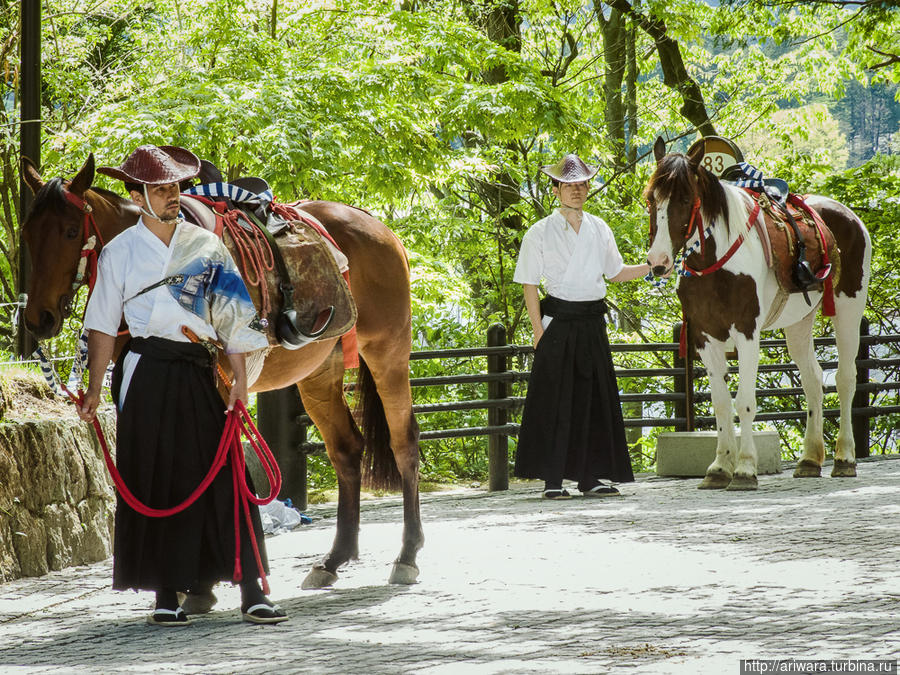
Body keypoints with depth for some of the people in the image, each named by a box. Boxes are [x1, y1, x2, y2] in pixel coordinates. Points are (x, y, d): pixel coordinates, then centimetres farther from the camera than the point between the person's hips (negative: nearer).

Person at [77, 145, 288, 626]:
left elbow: (232, 318, 7)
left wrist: (239, 381, -1)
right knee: (155, 482, 1)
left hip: (199, 371, 1)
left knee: (223, 476, -4)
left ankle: (252, 593, -6)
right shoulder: (120, 252, 4)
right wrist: (94, 389, -3)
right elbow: (103, 325, 4)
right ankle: (166, 596, 8)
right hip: (146, 373, -1)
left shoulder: (207, 247, 8)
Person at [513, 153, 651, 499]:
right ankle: (552, 480, -1)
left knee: (595, 397, 4)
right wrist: (539, 329, -10)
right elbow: (529, 283, -2)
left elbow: (615, 272, 21)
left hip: (593, 322, 4)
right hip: (558, 321, -4)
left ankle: (590, 477, 10)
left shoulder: (599, 229, 11)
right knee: (555, 401, -5)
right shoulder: (540, 233, -2)